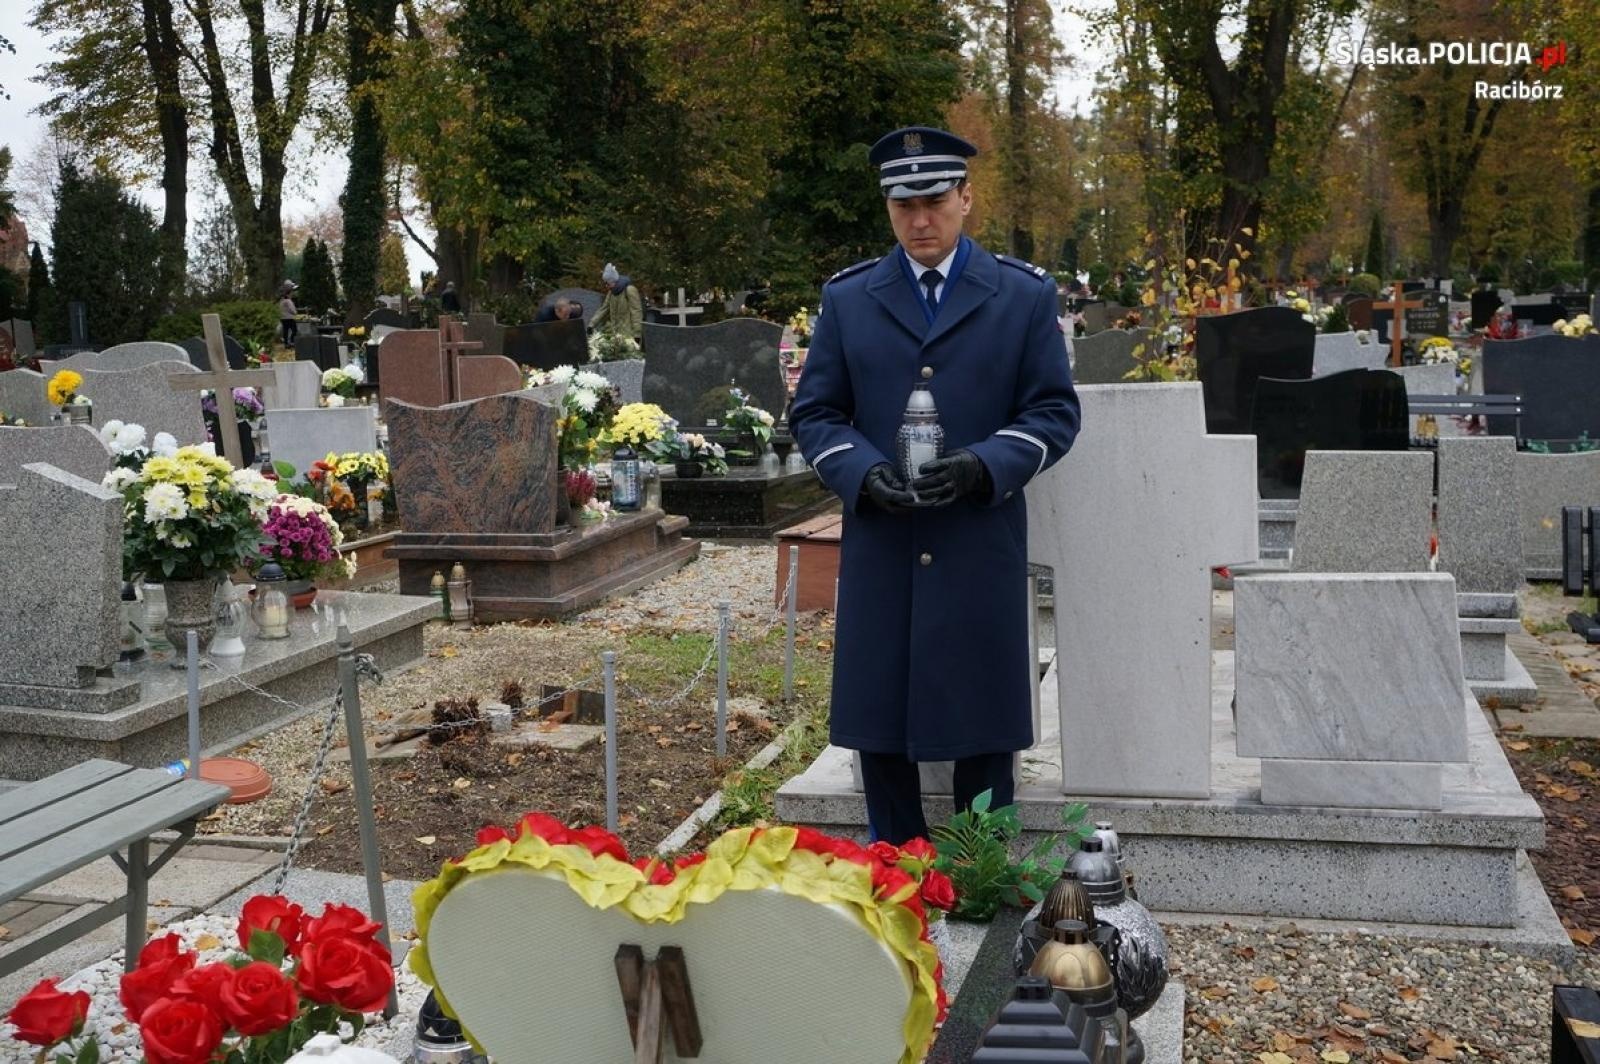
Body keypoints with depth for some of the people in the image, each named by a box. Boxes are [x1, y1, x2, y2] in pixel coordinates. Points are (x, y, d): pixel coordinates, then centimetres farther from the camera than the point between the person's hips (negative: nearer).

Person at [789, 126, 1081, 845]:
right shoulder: (848, 298, 9)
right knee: (878, 725, 7)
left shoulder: (1026, 295, 5)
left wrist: (983, 467, -15)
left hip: (983, 548, -1)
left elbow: (1054, 412, 3)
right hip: (879, 549, 2)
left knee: (985, 727, 6)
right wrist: (863, 473, -12)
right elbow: (814, 413, 8)